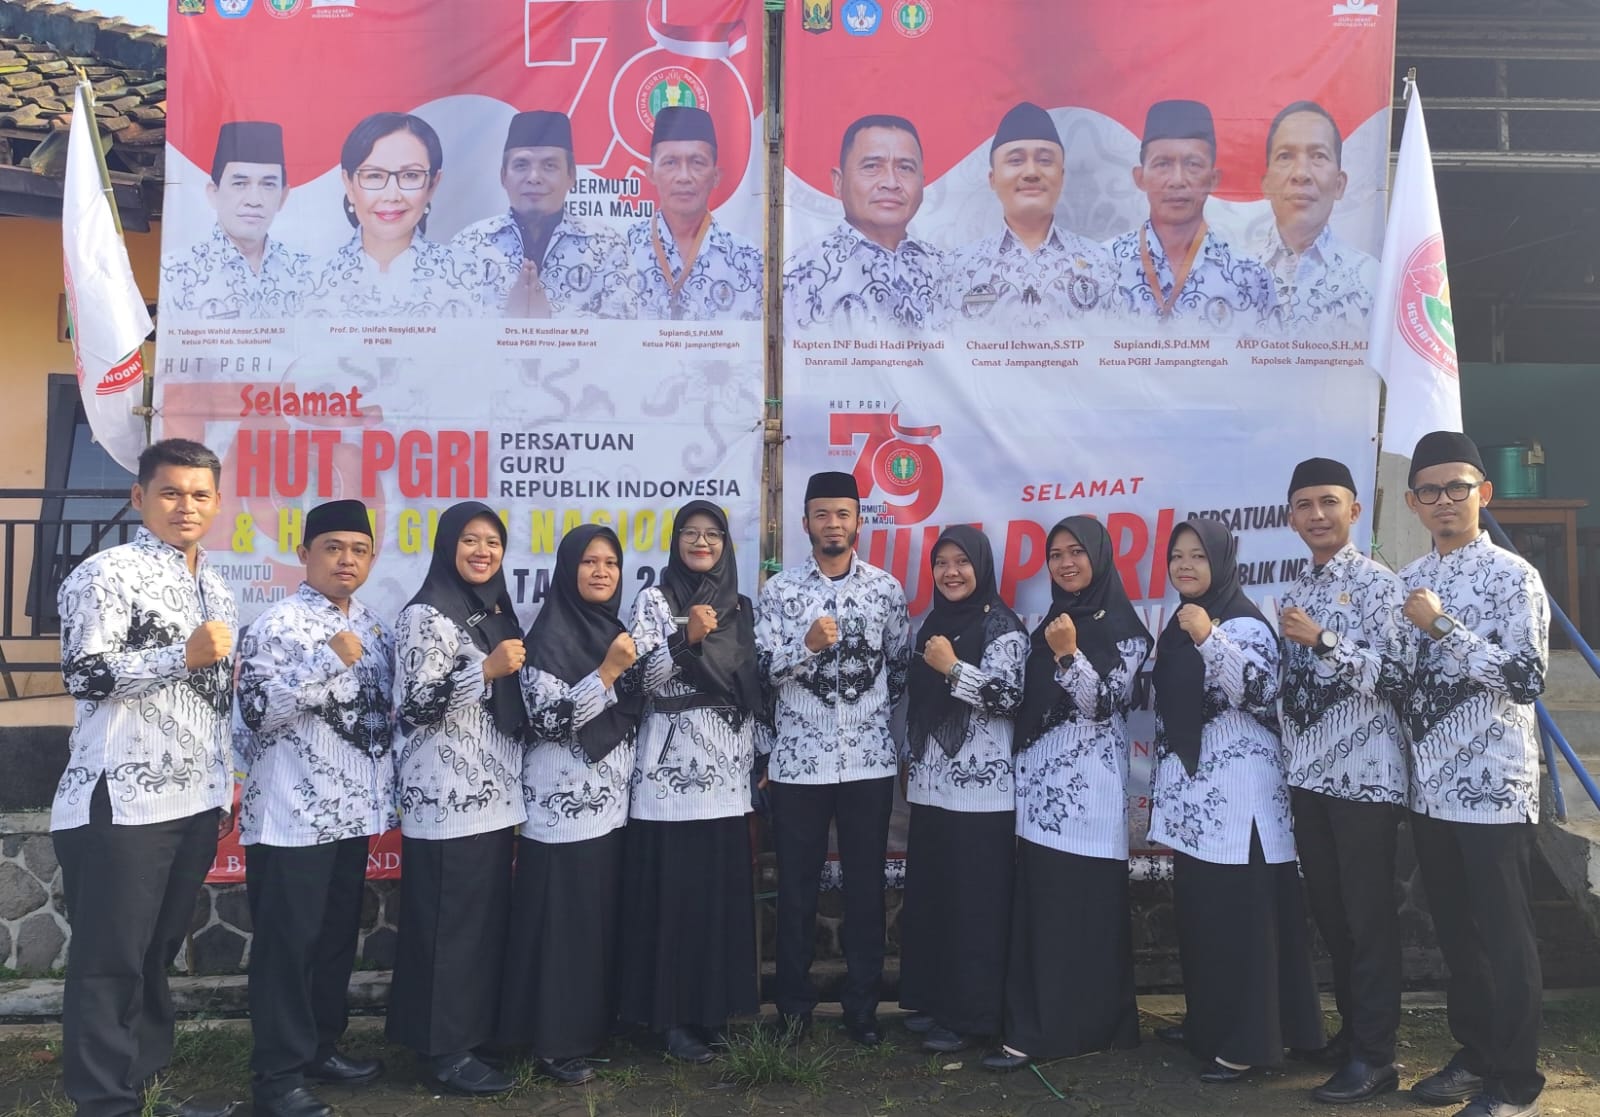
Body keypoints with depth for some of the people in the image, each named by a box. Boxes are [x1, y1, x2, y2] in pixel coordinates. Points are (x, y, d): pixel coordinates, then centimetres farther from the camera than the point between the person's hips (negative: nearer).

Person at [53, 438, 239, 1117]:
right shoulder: (108, 574, -8)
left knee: (157, 954, 16)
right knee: (109, 960, 2)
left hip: (194, 800, 7)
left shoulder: (215, 588, 15)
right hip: (121, 802, -7)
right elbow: (82, 675, -16)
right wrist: (184, 656, -25)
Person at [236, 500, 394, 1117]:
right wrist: (329, 662, -25)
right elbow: (258, 712, -19)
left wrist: (390, 789, 15)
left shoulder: (374, 627, 11)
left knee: (339, 934, 15)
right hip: (291, 814, -7)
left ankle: (321, 1045, 30)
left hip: (352, 810, 7)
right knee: (287, 941, 0)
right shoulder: (278, 624, -11)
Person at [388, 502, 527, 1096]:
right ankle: (447, 1053, 10)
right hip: (447, 799, -8)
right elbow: (415, 705, -19)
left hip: (493, 796, 8)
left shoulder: (497, 610, 14)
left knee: (487, 920, 13)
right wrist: (488, 669, -23)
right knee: (450, 924, -1)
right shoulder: (425, 615, -11)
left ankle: (475, 1036, 26)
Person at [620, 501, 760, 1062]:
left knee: (723, 889, 8)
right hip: (672, 765, -4)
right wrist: (687, 638, -23)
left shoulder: (740, 606, 13)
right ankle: (672, 1015, 10)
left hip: (727, 765, 5)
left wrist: (757, 761, 13)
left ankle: (715, 1005, 21)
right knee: (673, 891, -2)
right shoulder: (654, 601, -1)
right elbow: (642, 678, -10)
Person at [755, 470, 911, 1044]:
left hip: (869, 760, 1)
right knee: (797, 887, 8)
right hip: (797, 760, -1)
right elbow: (761, 670, -6)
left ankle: (862, 1003, 23)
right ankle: (794, 1000, 24)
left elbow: (900, 666, 12)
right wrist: (808, 643, -21)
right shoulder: (780, 589, 0)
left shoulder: (886, 588, 3)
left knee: (866, 885, 8)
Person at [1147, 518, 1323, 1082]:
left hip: (1237, 793, -9)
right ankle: (1208, 1022, 27)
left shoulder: (1244, 623, -10)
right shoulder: (1178, 624, 15)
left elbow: (1261, 691, -26)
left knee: (1240, 916, -4)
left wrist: (1209, 638, -36)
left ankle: (1248, 1042, 4)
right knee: (1196, 910, 14)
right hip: (1192, 792, 9)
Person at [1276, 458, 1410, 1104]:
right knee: (1327, 910, 13)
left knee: (1369, 915, 0)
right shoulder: (1296, 593, 13)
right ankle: (1352, 1028, 28)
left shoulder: (1378, 584, -7)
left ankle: (1374, 1057, 9)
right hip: (1308, 773, 7)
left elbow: (1394, 677, -15)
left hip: (1365, 774, -7)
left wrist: (1322, 640, -22)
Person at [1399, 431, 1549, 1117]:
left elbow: (1528, 679, -18)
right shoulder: (1409, 581, 10)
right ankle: (1475, 1054, 31)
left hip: (1492, 787, -6)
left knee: (1505, 938, 3)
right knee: (1455, 933, 16)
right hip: (1429, 786, 6)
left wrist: (1444, 628, -22)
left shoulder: (1513, 577, -8)